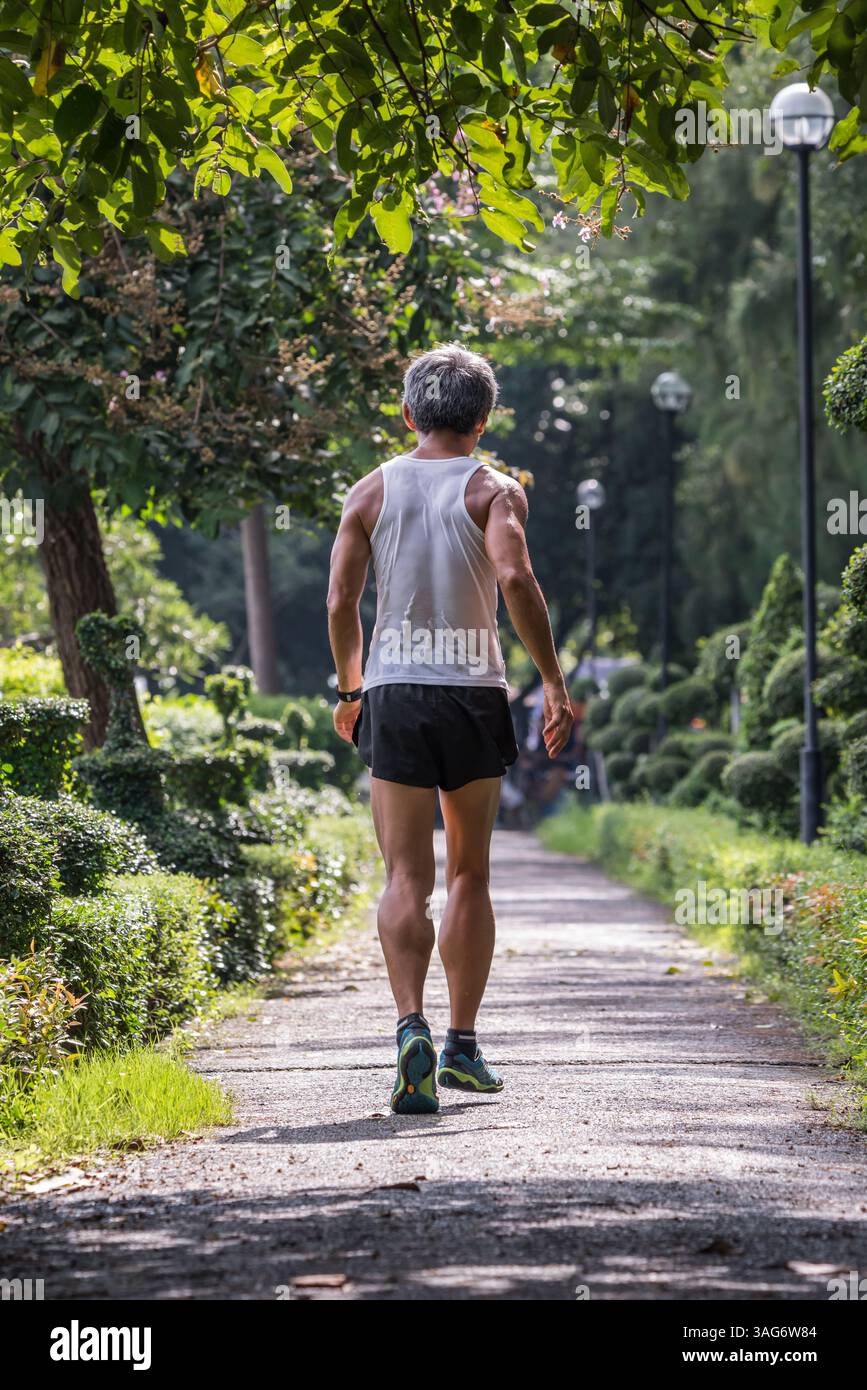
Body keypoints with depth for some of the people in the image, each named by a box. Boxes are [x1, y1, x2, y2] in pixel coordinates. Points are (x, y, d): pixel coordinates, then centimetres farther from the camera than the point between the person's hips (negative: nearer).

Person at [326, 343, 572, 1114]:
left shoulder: (373, 490, 7)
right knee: (470, 874, 13)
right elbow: (516, 576, -17)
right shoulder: (493, 490, 0)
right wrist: (554, 682, -12)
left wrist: (350, 688, 17)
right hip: (474, 691, -1)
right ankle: (463, 1046, 15)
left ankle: (413, 1027, -23)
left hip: (394, 689, 1)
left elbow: (341, 600, 2)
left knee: (408, 878, -1)